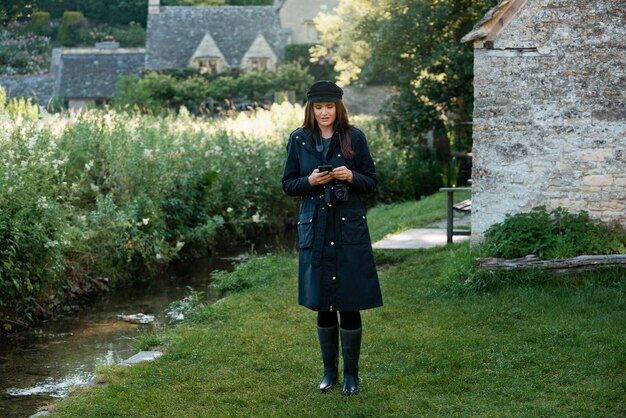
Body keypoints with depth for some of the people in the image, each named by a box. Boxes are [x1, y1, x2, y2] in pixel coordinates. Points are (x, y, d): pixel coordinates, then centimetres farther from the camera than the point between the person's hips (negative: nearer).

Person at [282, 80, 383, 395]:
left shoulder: (354, 137, 1)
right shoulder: (298, 139, 5)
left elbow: (372, 181, 5)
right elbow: (288, 185, 8)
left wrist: (351, 177, -15)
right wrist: (310, 181, -12)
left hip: (349, 229, -2)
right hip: (315, 229, 2)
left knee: (349, 304, -1)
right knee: (322, 305, 8)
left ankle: (351, 374, 12)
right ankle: (329, 372, 22)